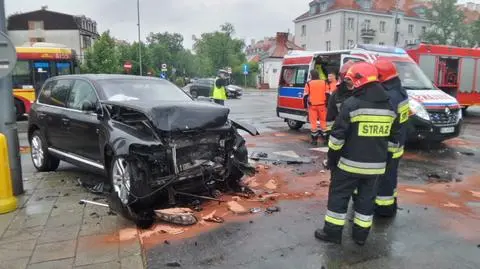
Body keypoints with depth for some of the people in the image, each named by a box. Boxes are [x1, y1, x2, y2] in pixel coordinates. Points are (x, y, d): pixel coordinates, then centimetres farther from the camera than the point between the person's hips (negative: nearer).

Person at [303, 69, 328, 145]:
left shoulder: (308, 84, -3)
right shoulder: (324, 82, 3)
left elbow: (305, 96, -2)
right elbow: (327, 94, 3)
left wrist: (305, 105, 6)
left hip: (312, 106, -2)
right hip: (322, 105, 2)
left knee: (313, 122, 3)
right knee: (323, 121, 10)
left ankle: (314, 140, 4)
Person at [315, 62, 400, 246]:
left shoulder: (351, 104, -14)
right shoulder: (389, 106, 6)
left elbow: (337, 136, -13)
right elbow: (391, 135, 13)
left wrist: (332, 159, -2)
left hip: (351, 163, -5)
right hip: (376, 164, 6)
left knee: (339, 196, 8)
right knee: (367, 198, 15)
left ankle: (332, 232, 15)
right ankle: (361, 235, 25)